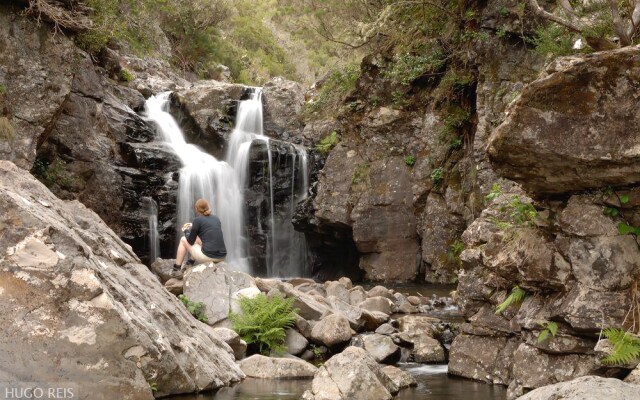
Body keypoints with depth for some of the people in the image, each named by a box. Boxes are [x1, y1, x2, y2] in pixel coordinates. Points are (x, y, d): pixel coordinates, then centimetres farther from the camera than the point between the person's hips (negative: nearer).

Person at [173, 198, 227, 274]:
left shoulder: (197, 220, -4)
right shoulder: (216, 219, 13)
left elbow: (191, 241, 3)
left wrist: (186, 231, 23)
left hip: (208, 256, -6)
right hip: (222, 257, 6)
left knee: (183, 240, 20)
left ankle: (176, 270, 25)